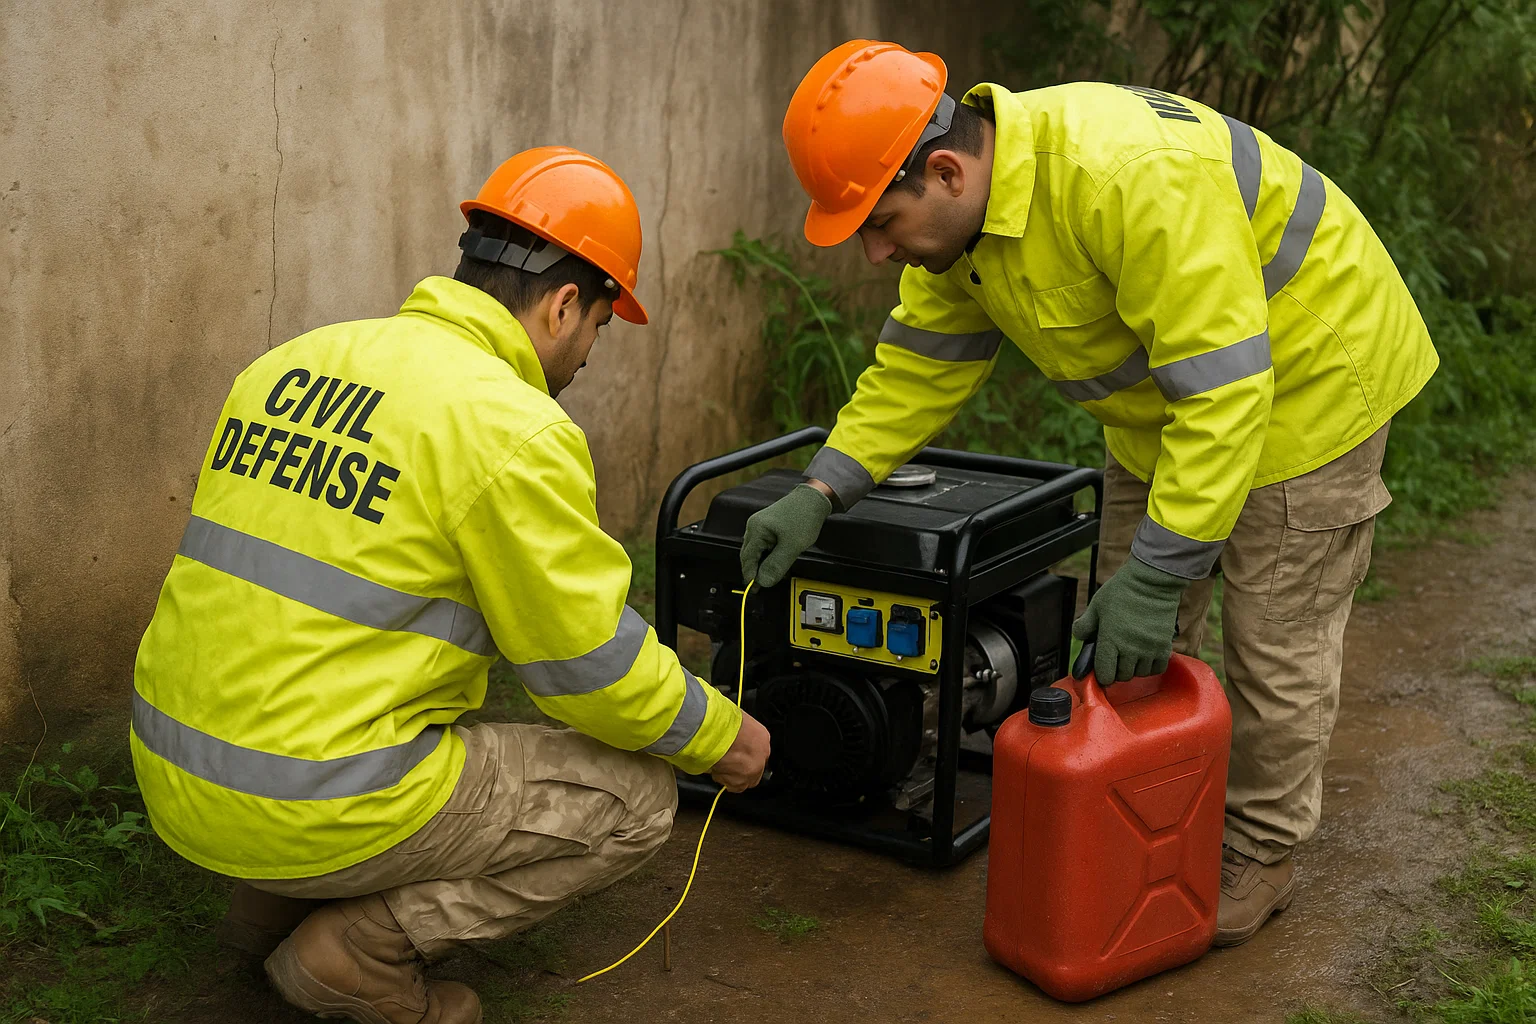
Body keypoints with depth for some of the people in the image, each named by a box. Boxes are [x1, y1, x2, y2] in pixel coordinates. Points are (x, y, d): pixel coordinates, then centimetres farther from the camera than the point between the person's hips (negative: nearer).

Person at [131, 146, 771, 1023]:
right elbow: (594, 663, -9)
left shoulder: (296, 362, 8)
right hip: (316, 811, -8)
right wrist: (718, 736, 9)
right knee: (637, 799, 5)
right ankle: (358, 950, 0)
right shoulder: (514, 430, -15)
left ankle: (278, 904, 21)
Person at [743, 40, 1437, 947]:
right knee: (1129, 635, 13)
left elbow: (1223, 386, -38)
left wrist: (1157, 573, -36)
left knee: (1275, 642, 1)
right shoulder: (965, 204, -11)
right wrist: (822, 492, -10)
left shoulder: (1131, 176, -40)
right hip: (1169, 393, 8)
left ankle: (1261, 850, 21)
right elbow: (921, 363, 0)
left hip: (1305, 373, -8)